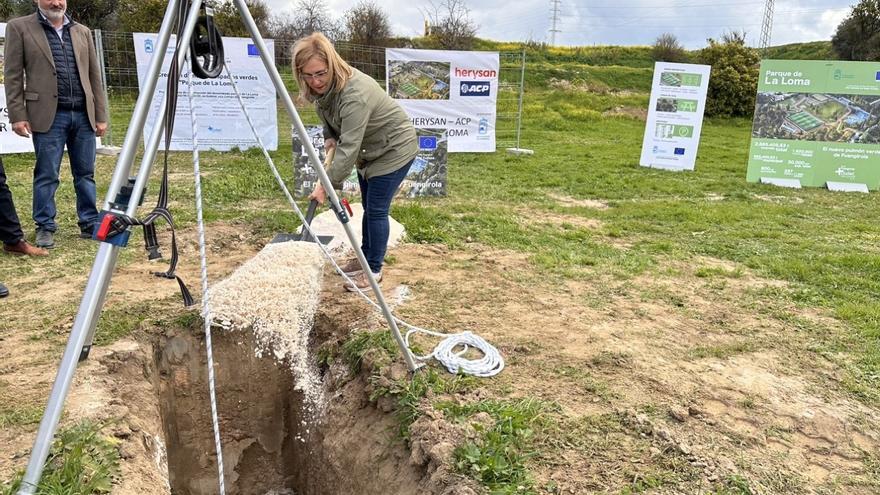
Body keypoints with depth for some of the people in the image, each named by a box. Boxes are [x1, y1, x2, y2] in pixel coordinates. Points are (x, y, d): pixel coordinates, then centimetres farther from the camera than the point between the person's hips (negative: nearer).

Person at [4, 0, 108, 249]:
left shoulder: (82, 31, 16)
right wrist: (18, 115, -8)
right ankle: (45, 228, 10)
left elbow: (94, 76, 14)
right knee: (46, 175, 0)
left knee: (85, 173, 7)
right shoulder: (19, 27, 5)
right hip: (48, 115, -3)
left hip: (83, 115, 3)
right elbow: (13, 75, 0)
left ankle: (90, 224, 15)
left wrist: (101, 115, 8)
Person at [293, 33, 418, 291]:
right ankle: (365, 257, 32)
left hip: (394, 149, -9)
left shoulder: (355, 94, -36)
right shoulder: (322, 86, -9)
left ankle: (374, 270, 8)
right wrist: (329, 137, -5)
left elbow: (349, 148, -37)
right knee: (369, 207, 18)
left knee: (377, 210, -5)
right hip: (369, 149, 9)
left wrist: (327, 184, -34)